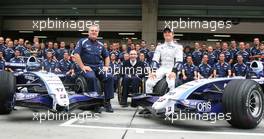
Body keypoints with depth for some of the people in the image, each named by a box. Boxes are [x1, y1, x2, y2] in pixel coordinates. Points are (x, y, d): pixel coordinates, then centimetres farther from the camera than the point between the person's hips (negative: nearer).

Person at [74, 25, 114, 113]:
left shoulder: (100, 45, 18)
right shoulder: (82, 42, 4)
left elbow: (106, 56, 27)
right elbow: (76, 55, -6)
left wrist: (106, 66, 11)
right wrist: (82, 67, -14)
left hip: (99, 67, 4)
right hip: (87, 67, -4)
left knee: (109, 77, -23)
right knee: (92, 77, -37)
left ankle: (107, 102, -16)